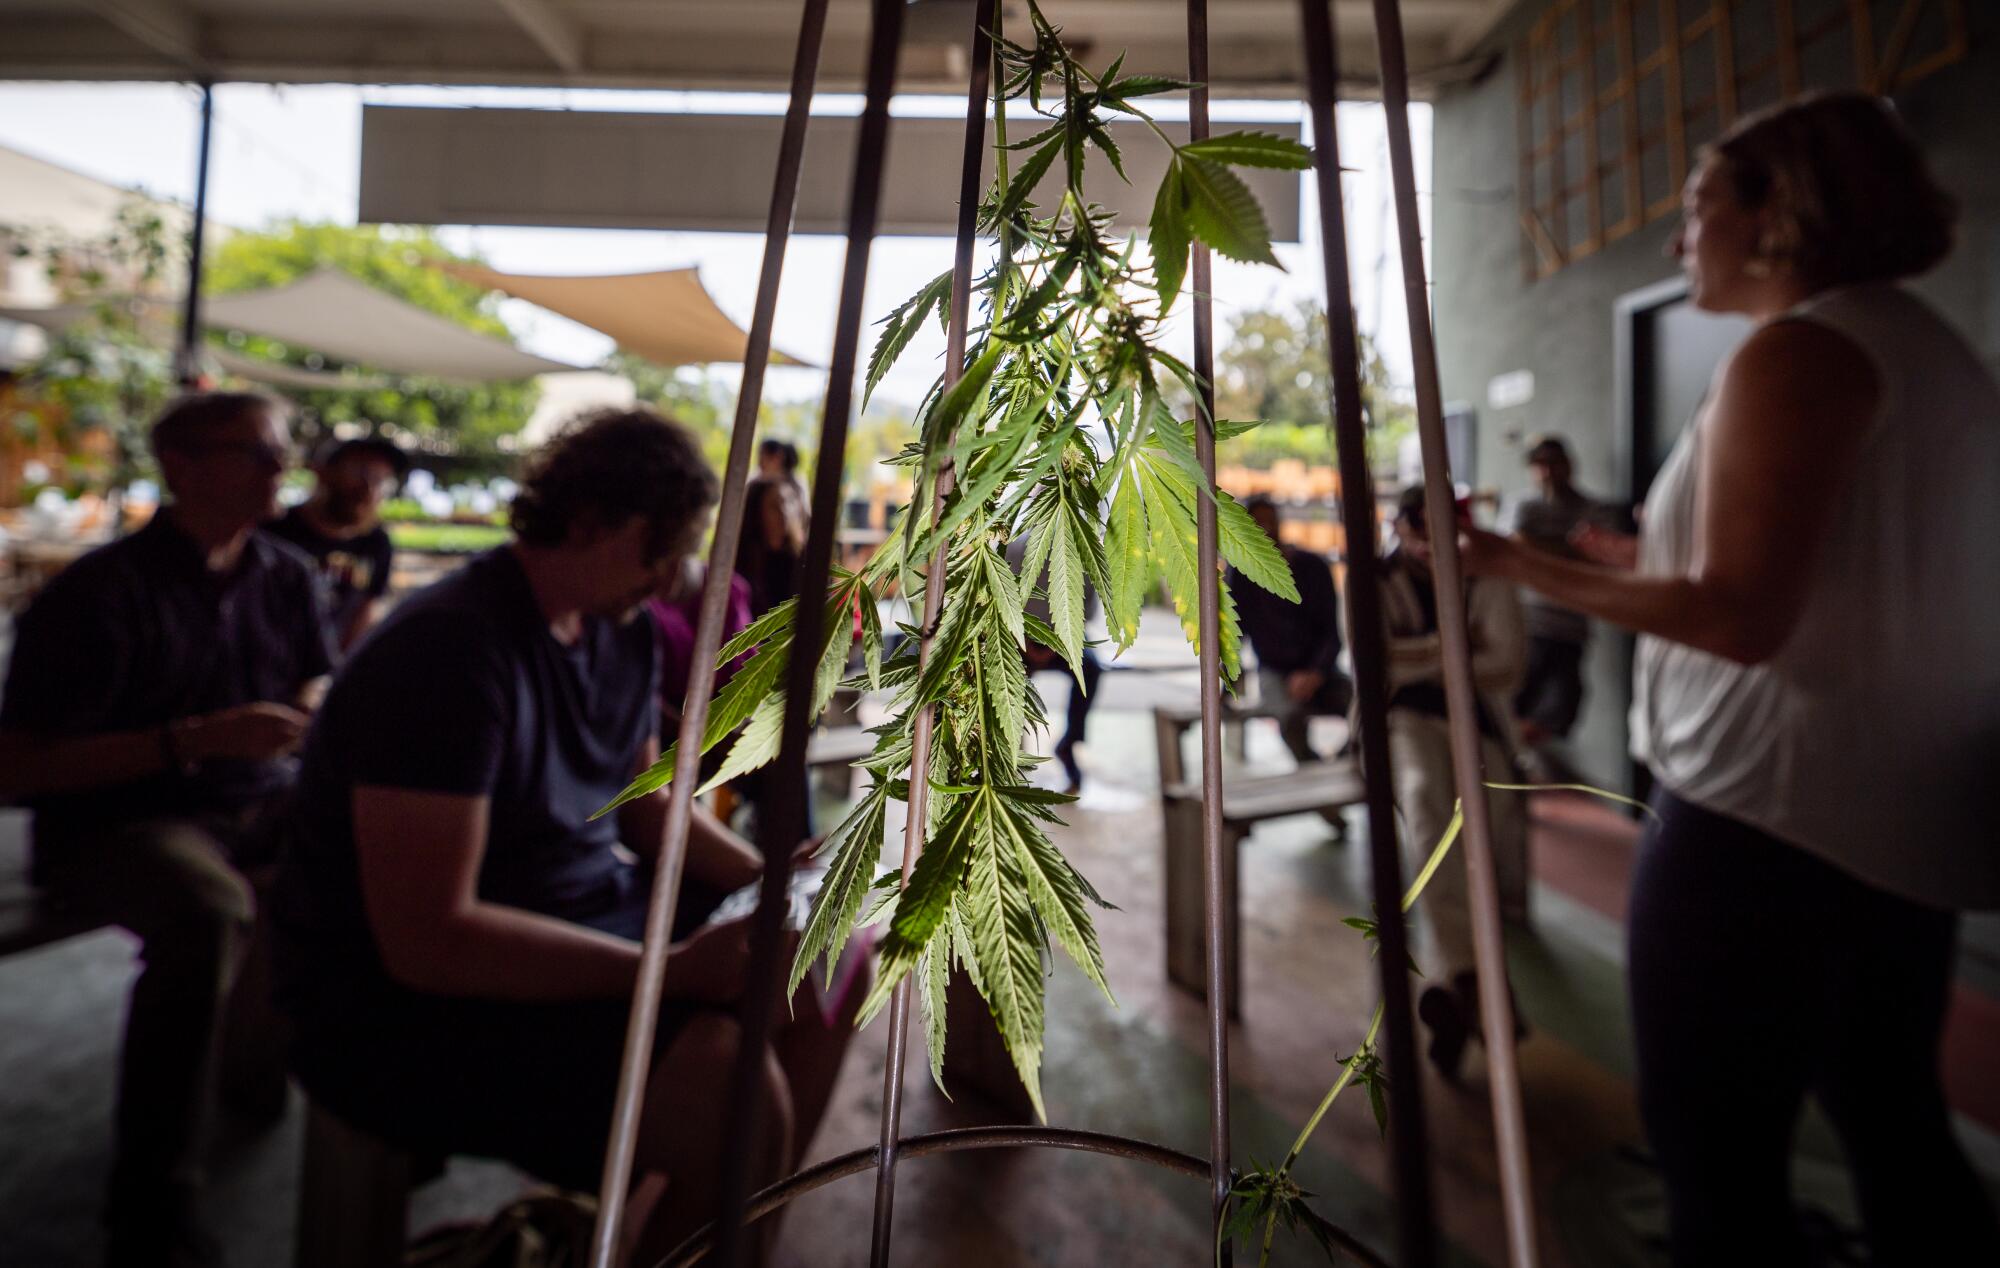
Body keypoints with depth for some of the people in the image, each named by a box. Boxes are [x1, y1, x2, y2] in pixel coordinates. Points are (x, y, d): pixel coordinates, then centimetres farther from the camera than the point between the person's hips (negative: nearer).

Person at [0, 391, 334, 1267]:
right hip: (116, 821, -5)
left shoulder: (287, 577, 6)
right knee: (210, 913, -38)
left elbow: (317, 681, 20)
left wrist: (312, 709, -4)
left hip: (259, 802, 6)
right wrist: (195, 740, -24)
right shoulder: (98, 593, -11)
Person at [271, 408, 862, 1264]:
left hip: (586, 915, 9)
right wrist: (671, 971, -30)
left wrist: (768, 879, -1)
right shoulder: (450, 650, -24)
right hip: (402, 997, -9)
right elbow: (427, 937, -27)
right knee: (720, 1070, -31)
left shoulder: (624, 632, 2)